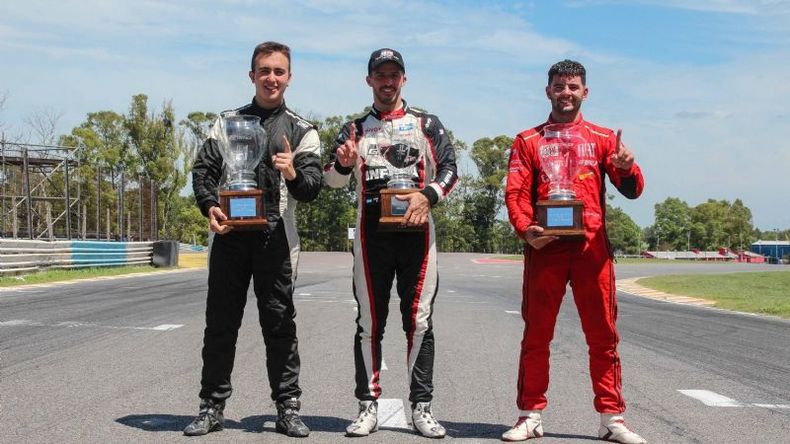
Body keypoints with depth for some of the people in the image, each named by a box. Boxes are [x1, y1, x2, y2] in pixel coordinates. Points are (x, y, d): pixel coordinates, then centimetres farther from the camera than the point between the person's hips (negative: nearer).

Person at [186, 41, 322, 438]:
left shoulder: (301, 131, 9)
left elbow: (312, 189, 0)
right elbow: (203, 170, 9)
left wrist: (293, 173, -22)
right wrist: (209, 206, -9)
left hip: (274, 237, -2)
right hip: (229, 234, 2)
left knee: (279, 324, 2)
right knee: (220, 323, 5)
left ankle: (288, 407, 10)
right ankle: (212, 406, 14)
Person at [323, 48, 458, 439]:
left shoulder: (426, 123, 10)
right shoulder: (355, 128, 13)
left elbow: (449, 167, 4)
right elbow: (332, 178, 6)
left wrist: (428, 194, -15)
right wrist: (344, 163, -17)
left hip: (416, 228, -1)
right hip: (371, 231, 1)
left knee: (419, 320, 0)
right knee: (369, 321, 3)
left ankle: (421, 407, 8)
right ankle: (368, 406, 10)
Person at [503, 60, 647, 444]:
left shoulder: (603, 138, 12)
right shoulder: (528, 140, 11)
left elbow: (632, 190, 4)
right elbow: (515, 193, 2)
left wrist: (626, 168, -19)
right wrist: (525, 229, -16)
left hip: (591, 248, 1)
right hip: (544, 246, 0)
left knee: (603, 336, 4)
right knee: (536, 335, 4)